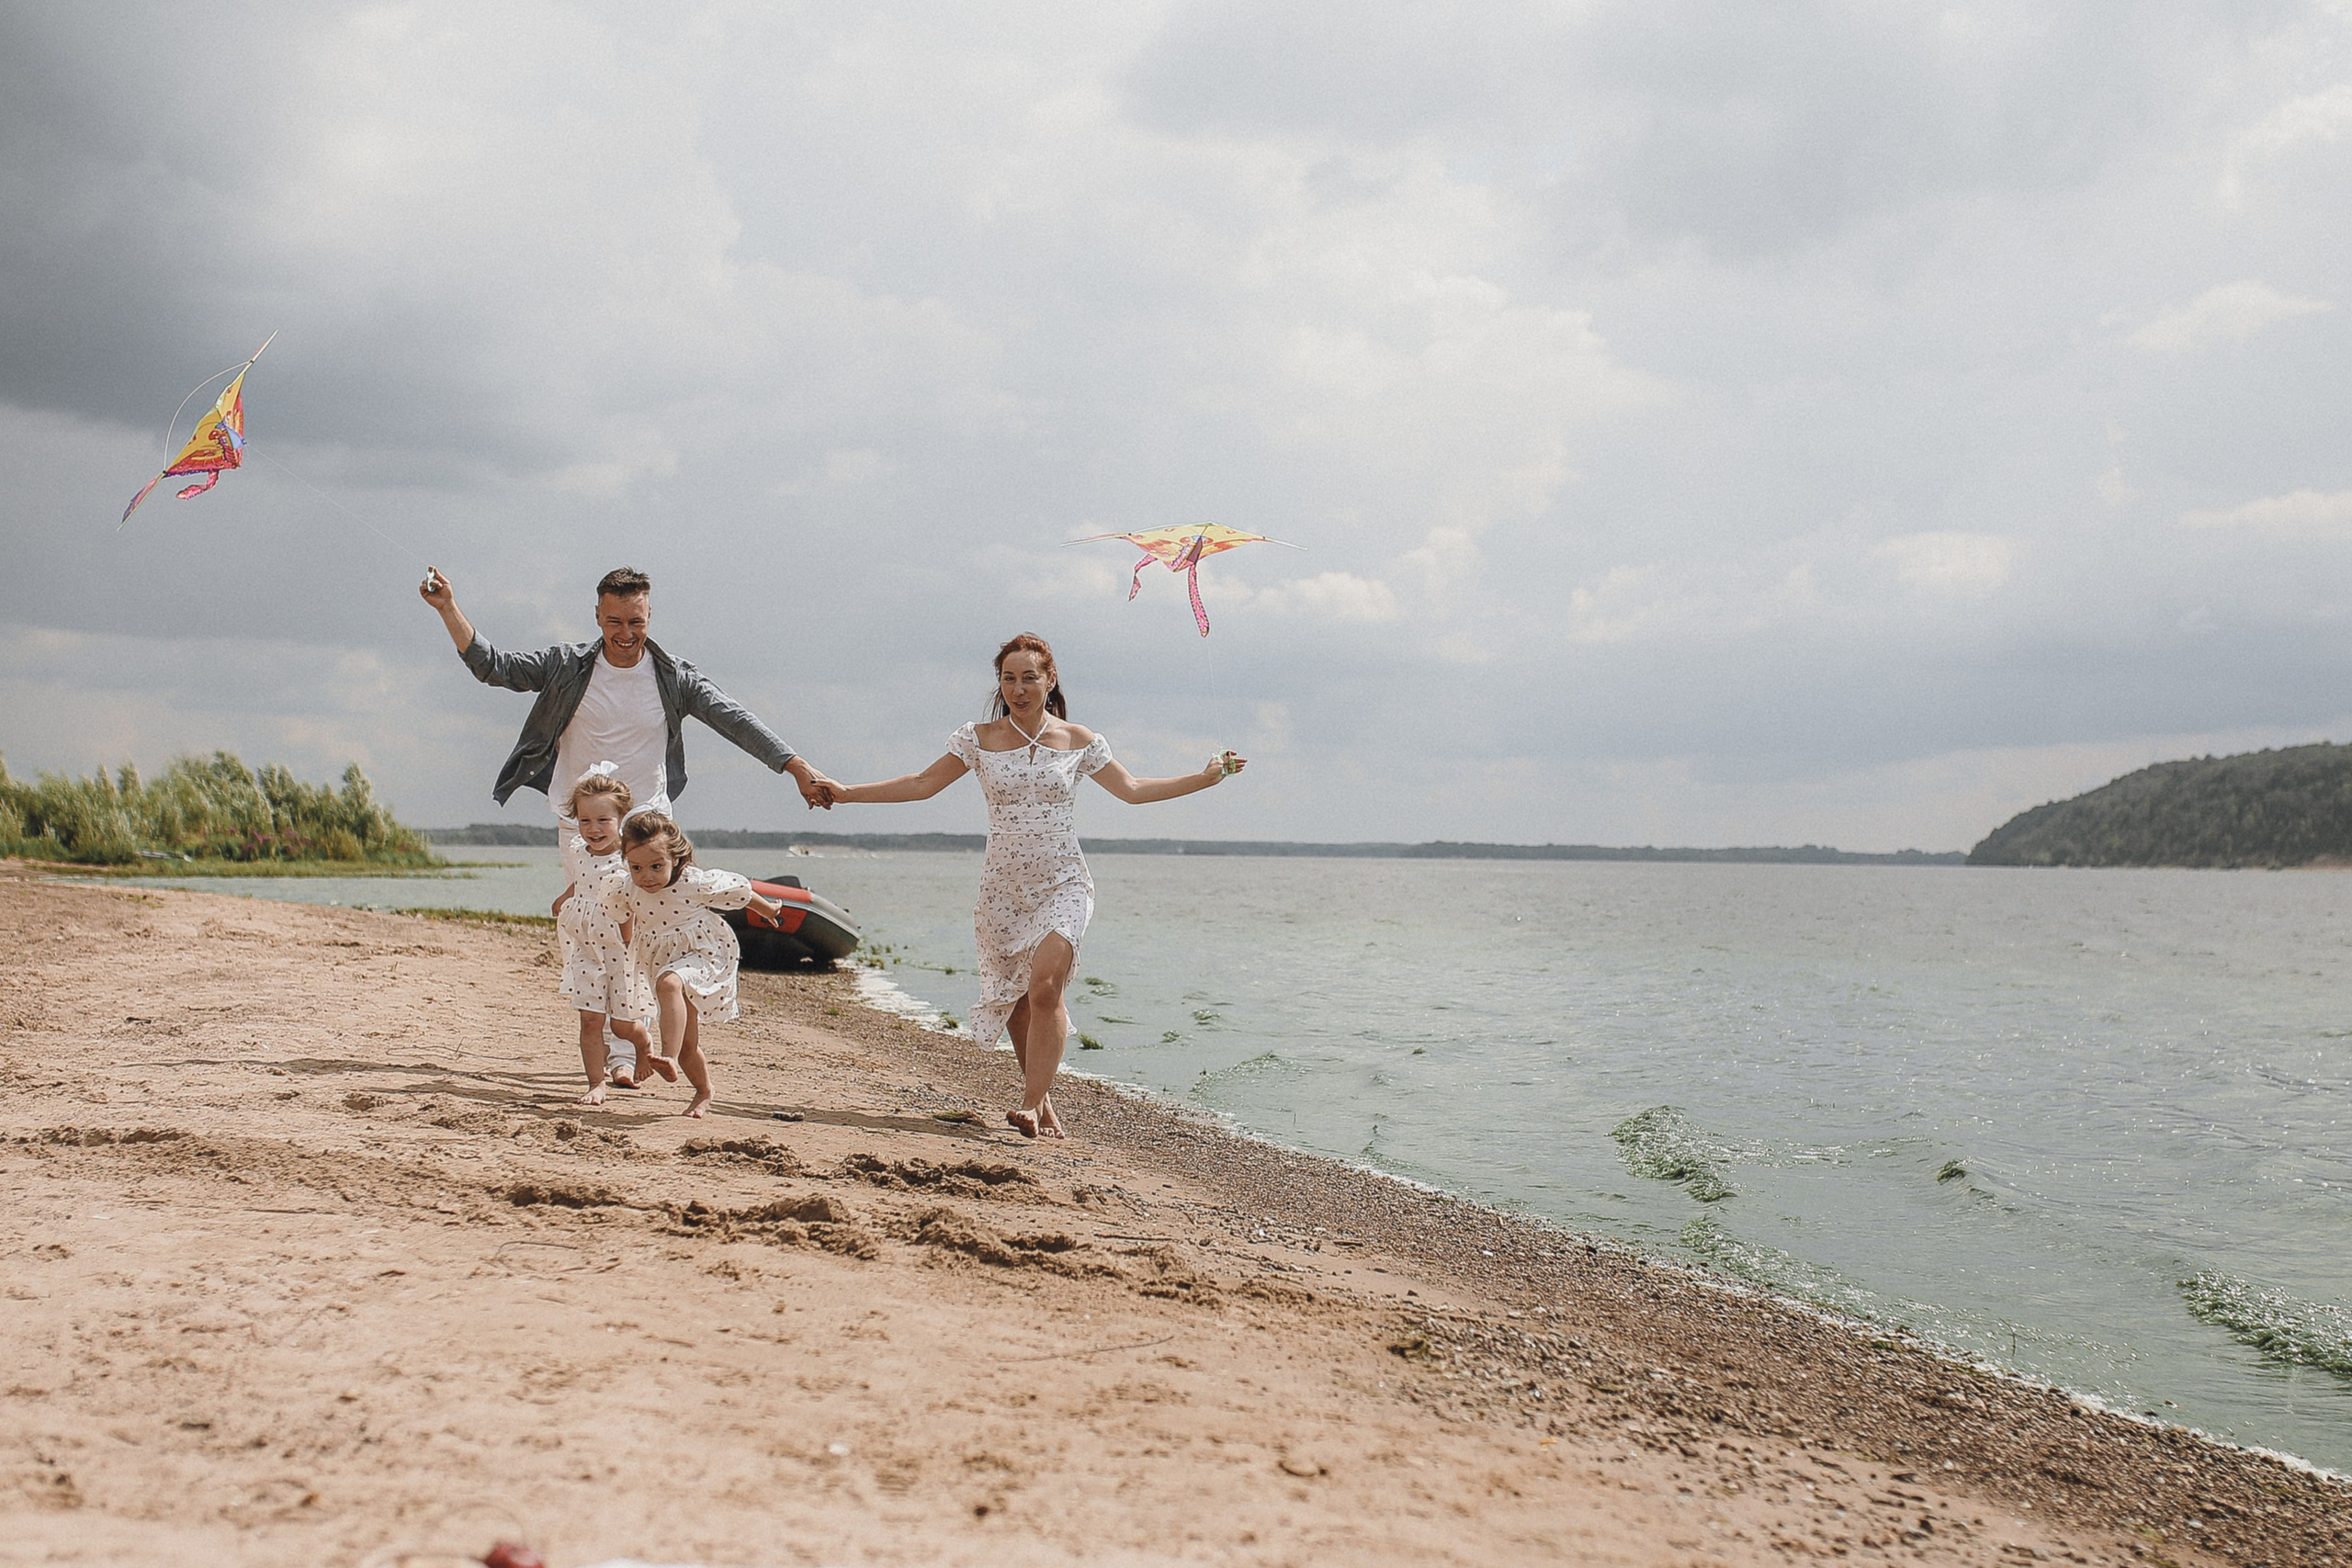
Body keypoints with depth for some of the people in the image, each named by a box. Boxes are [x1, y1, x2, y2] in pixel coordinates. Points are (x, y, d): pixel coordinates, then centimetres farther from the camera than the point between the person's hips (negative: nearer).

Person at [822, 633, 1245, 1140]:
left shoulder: (1078, 741, 2)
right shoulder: (978, 740, 3)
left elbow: (1133, 789, 9)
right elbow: (922, 784, 7)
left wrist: (1207, 776, 3)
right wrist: (846, 792, 3)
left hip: (1063, 885, -2)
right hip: (1003, 889, 2)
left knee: (1045, 986, -21)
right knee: (1014, 1002, 4)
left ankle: (1032, 1105, -19)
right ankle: (1042, 1103, 18)